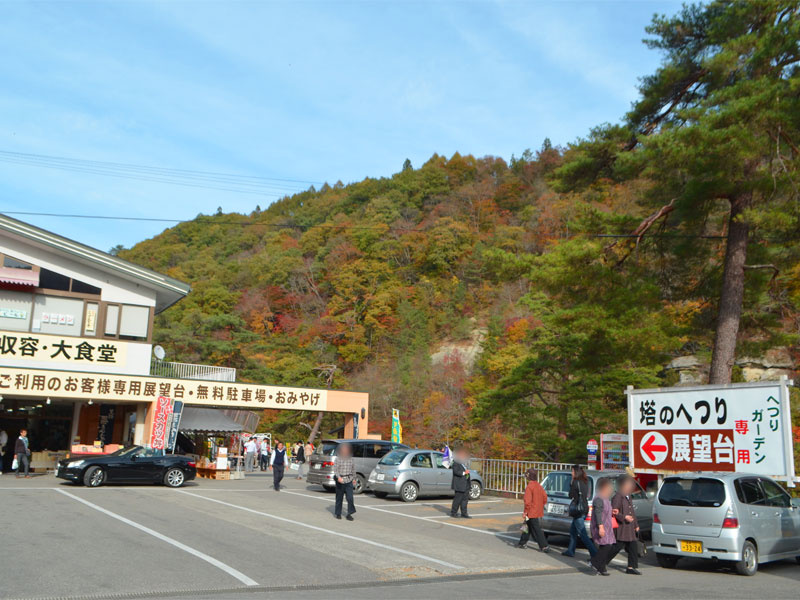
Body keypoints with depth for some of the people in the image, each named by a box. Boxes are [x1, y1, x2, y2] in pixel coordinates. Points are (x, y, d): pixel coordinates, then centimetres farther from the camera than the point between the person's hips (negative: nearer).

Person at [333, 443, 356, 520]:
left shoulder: (350, 459, 7)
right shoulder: (338, 459, -4)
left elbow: (353, 469, 18)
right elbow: (335, 469, -10)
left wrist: (353, 478, 22)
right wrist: (338, 477, -24)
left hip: (348, 480, 2)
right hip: (340, 480, -2)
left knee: (350, 498, -8)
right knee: (339, 498, 7)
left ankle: (349, 514, -2)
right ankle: (338, 513, 22)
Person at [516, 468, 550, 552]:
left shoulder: (529, 487, -18)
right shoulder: (539, 486, 7)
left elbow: (528, 501, -22)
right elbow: (545, 497, 10)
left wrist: (525, 512, -15)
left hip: (532, 513, -8)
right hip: (539, 513, 8)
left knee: (537, 530, -1)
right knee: (528, 527, 18)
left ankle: (544, 546, 1)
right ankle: (522, 543, 24)